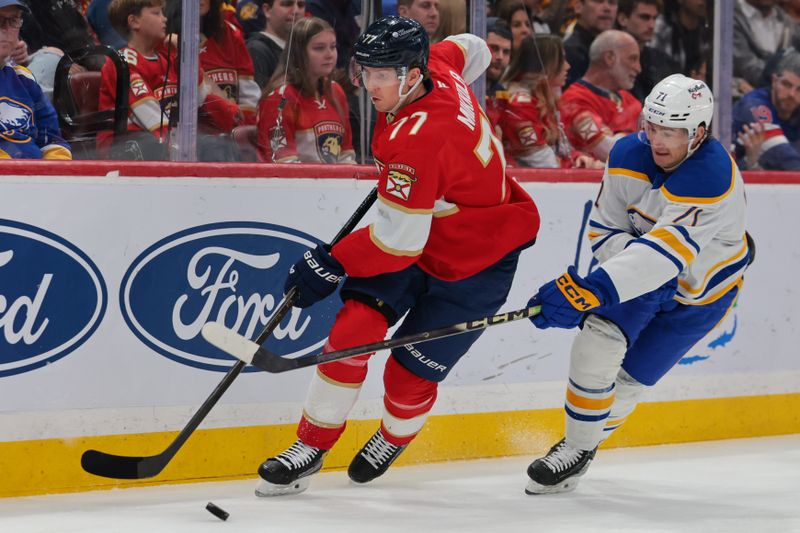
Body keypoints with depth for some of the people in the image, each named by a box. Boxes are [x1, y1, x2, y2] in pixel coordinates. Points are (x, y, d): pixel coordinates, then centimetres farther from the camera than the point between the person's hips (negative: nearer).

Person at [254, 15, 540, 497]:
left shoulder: (417, 141, -36)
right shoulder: (438, 66, -12)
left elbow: (400, 241, -31)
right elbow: (472, 49, 14)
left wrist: (332, 264, -19)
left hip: (476, 262, -9)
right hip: (423, 226, 9)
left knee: (411, 374, -2)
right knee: (353, 330, -7)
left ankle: (394, 439, 32)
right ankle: (311, 447, 1)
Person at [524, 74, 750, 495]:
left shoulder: (712, 177, -38)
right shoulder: (629, 155, -17)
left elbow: (662, 256, -47)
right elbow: (604, 228, -6)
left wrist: (589, 289, -55)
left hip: (700, 291, -3)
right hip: (645, 272, 4)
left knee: (629, 379, 0)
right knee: (597, 341, -19)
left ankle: (580, 449, 25)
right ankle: (576, 445, -3)